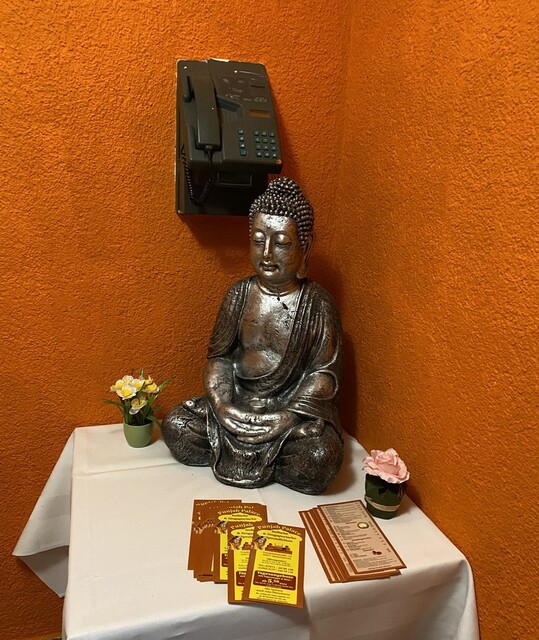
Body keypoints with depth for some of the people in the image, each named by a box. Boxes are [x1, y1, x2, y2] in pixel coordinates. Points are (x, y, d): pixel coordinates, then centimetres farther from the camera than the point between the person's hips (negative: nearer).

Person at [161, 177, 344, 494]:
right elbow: (218, 356, 5)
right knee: (175, 426, -13)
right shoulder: (239, 294, 1)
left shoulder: (318, 303, -8)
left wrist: (285, 419, -19)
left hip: (294, 408, -3)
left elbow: (325, 374, -9)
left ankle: (233, 456, -6)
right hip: (237, 404, 3)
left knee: (320, 459, -30)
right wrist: (221, 406, -11)